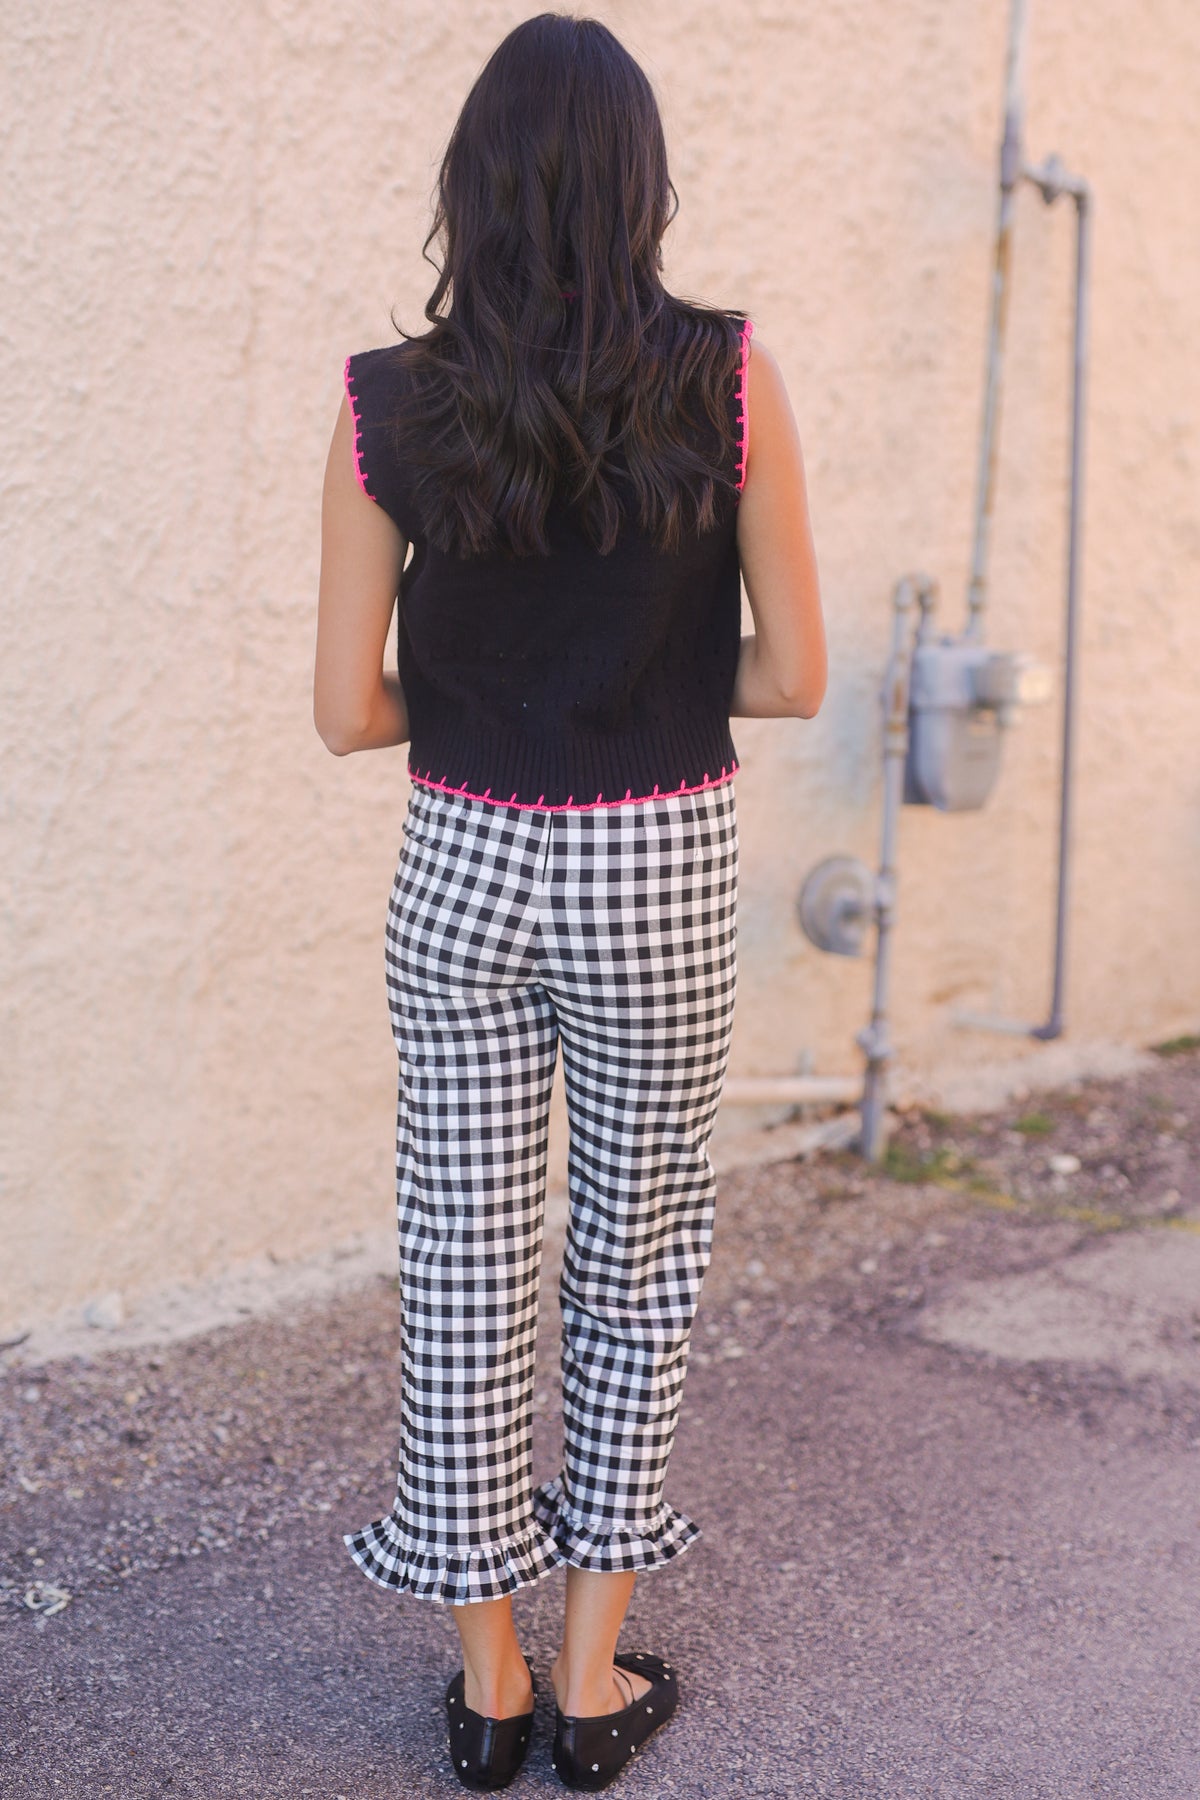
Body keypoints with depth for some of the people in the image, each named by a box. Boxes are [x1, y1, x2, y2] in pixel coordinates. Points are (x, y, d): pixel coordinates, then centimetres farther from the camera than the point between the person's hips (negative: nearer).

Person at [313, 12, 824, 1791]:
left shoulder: (389, 405, -5)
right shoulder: (728, 379, -9)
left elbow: (349, 706, -4)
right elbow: (795, 673, -6)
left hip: (461, 871, 1)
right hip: (662, 875, -1)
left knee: (467, 1259, 13)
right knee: (638, 1253, 15)